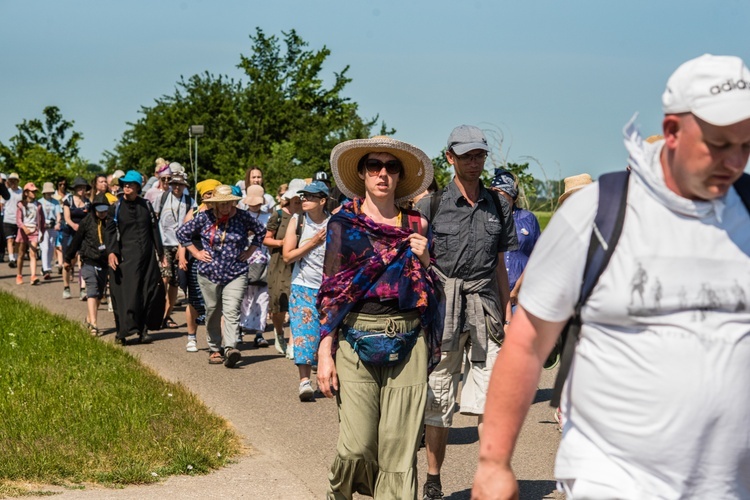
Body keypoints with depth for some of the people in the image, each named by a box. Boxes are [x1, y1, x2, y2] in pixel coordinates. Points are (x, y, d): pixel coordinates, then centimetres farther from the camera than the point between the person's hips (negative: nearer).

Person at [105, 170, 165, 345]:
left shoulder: (146, 206, 12)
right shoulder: (116, 208, 4)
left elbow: (154, 229, 15)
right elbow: (110, 231, 0)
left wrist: (160, 252, 12)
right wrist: (111, 252, -13)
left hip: (147, 256, 3)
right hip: (125, 257, -3)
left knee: (151, 292, 1)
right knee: (126, 294, -8)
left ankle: (143, 329, 11)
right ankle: (123, 331, -3)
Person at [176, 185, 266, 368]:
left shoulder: (243, 217, 0)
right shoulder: (204, 218, -1)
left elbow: (260, 231, 16)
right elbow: (182, 233, 10)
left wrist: (249, 251, 8)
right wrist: (196, 253, 4)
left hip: (236, 274, -1)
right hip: (210, 274, 1)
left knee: (231, 312, -14)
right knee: (212, 313, 8)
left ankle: (230, 348, -24)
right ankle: (215, 349, 20)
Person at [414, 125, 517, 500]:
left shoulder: (498, 206, 11)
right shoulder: (432, 204, 1)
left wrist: (507, 312, 13)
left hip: (485, 304, 2)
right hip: (442, 303, -2)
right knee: (439, 398, 5)